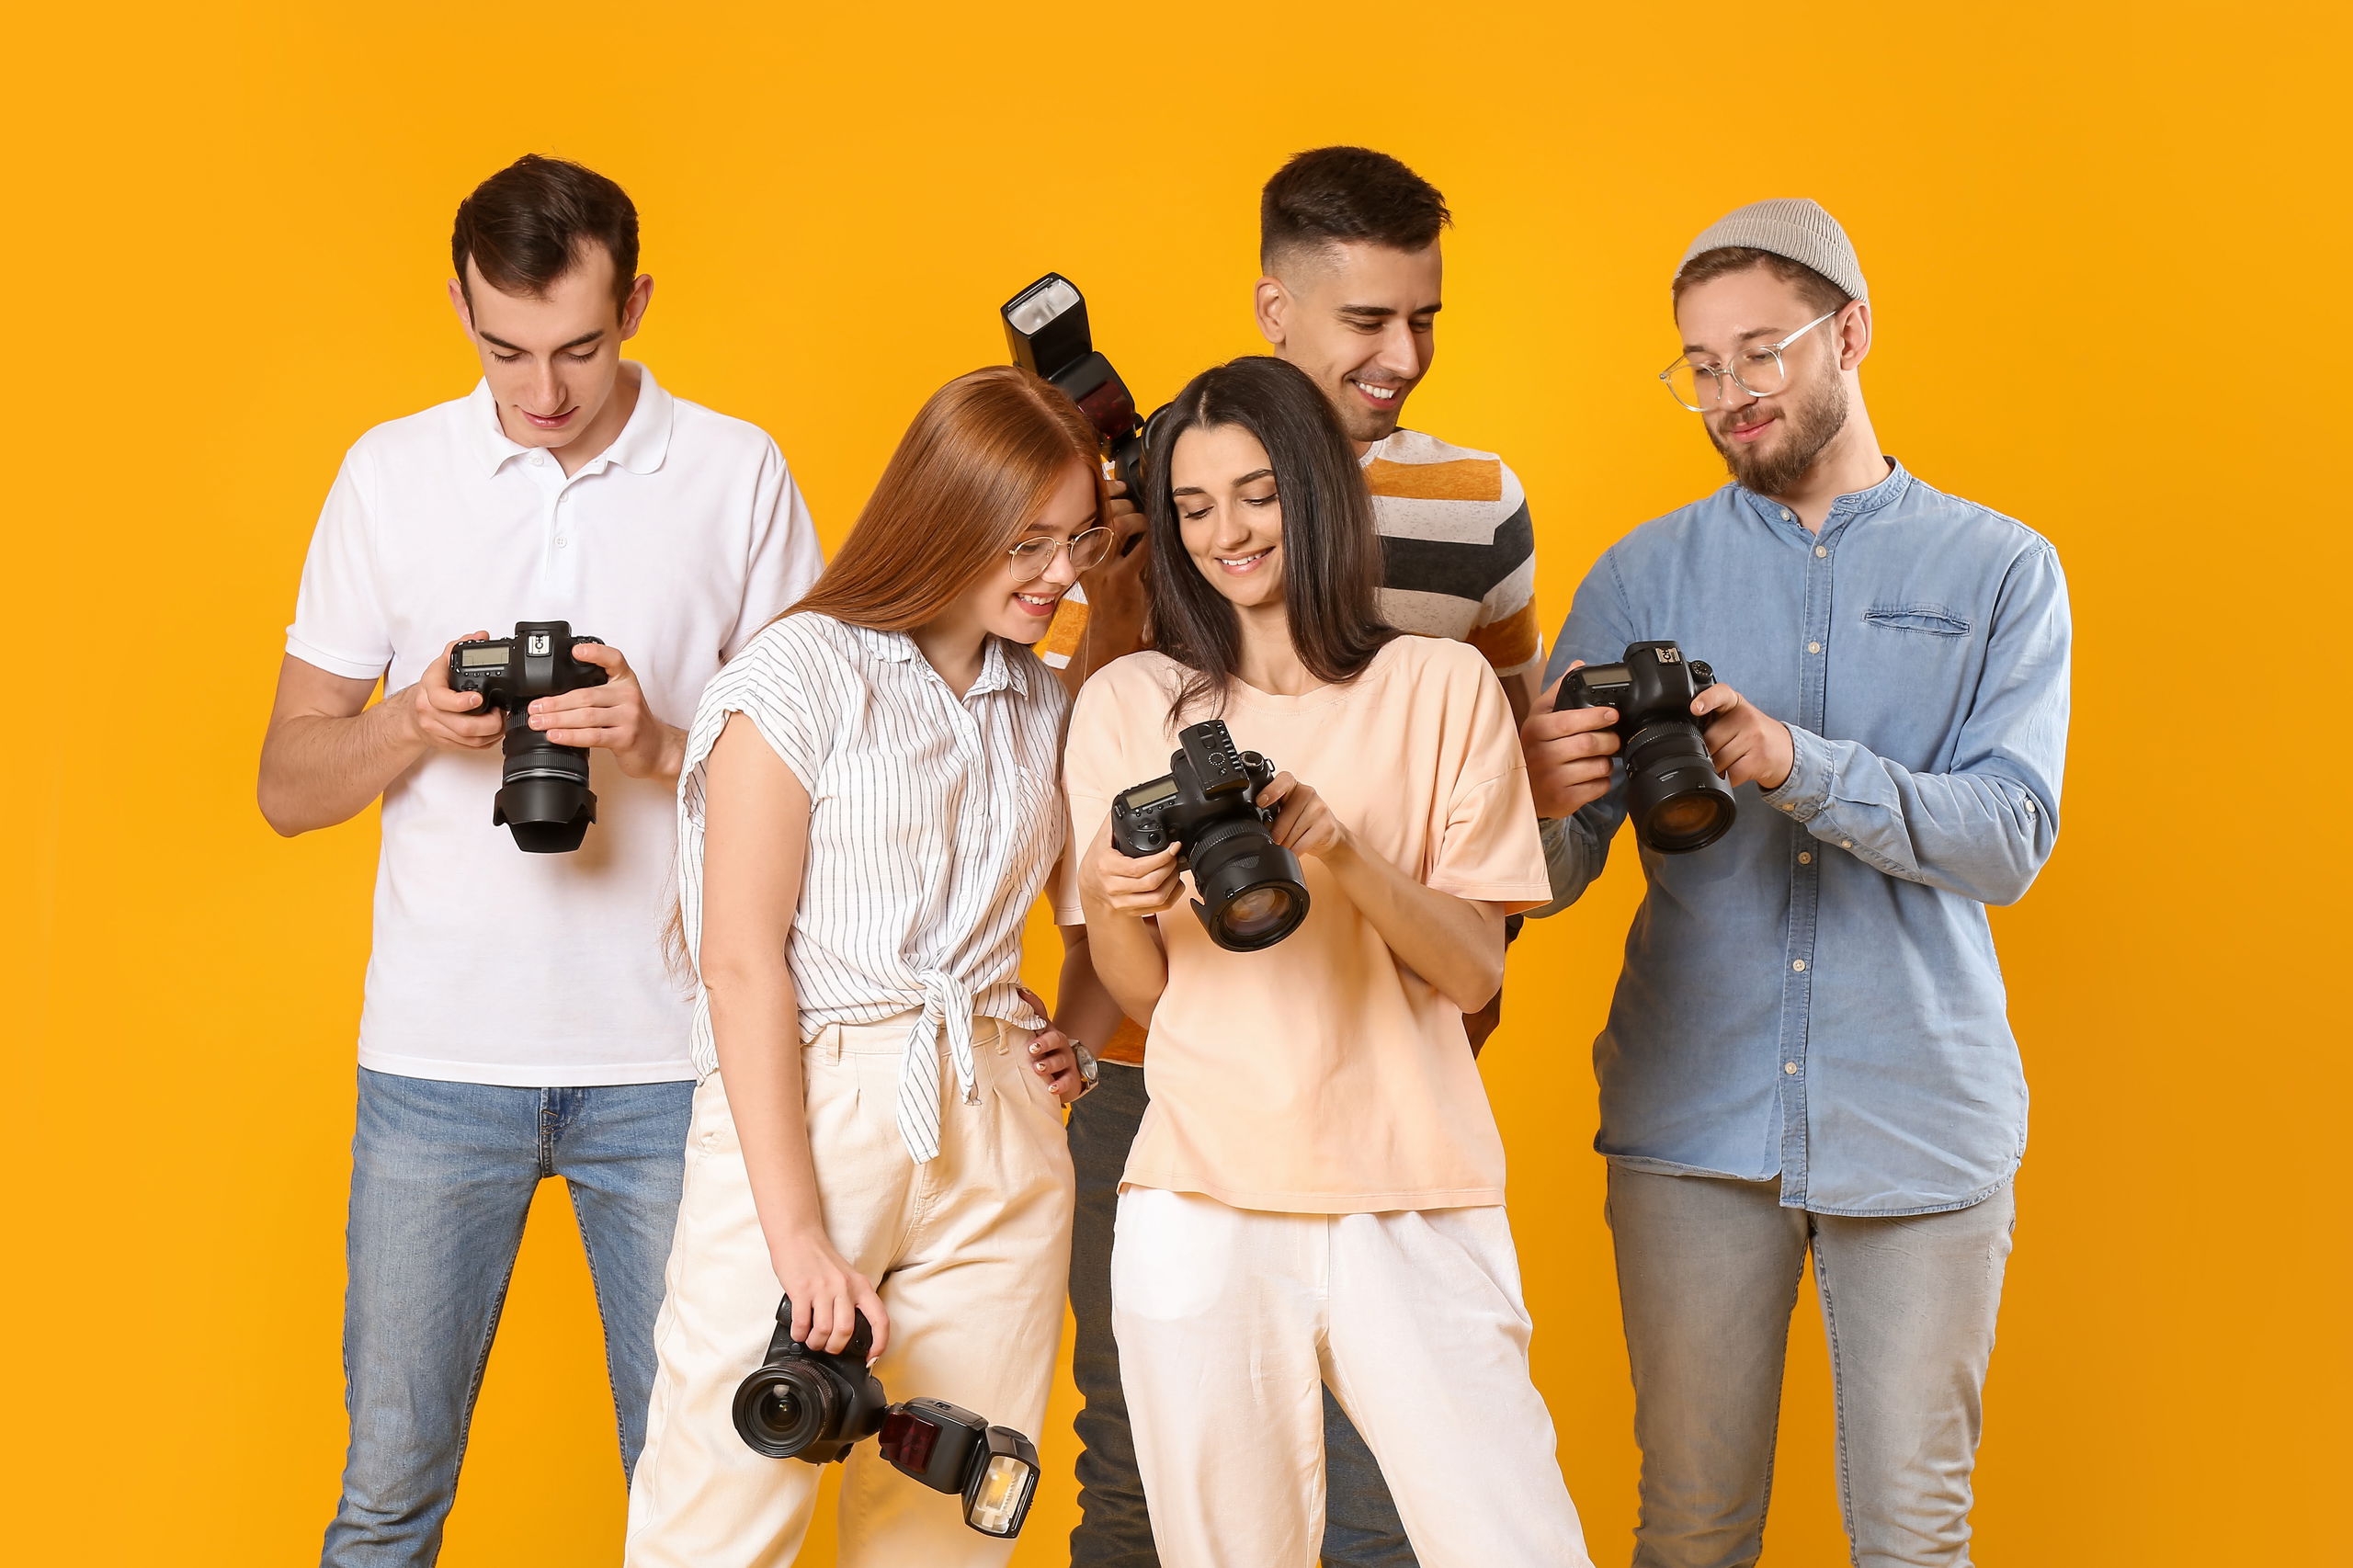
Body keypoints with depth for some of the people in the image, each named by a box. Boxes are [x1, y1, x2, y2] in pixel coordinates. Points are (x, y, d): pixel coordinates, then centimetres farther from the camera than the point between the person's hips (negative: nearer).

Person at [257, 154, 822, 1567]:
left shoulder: (740, 475, 2)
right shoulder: (390, 473, 5)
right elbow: (289, 785, 7)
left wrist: (663, 746, -16)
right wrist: (414, 721, -13)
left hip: (671, 1060, -1)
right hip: (437, 1060, 1)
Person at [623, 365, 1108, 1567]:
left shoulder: (1041, 708, 16)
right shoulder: (803, 674, -4)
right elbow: (743, 962, -9)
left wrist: (1064, 1037, 6)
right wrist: (796, 1233, -15)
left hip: (998, 1147, 6)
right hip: (805, 1110, -5)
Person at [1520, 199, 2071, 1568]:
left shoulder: (2000, 571, 4)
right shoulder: (1643, 576, 6)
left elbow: (2011, 839, -10)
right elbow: (1552, 883, -1)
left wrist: (1798, 765, -25)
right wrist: (1550, 801, -26)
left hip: (1924, 1124, -1)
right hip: (1695, 1120, 1)